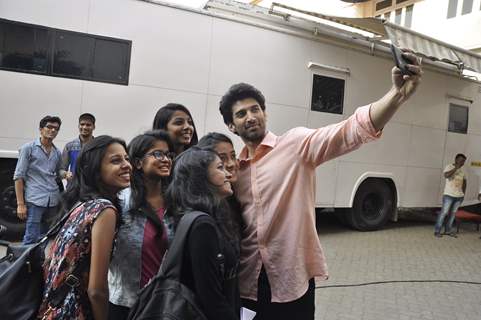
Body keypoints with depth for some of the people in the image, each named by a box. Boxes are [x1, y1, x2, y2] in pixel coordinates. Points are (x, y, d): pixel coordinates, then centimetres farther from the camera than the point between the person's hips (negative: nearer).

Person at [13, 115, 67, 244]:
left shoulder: (57, 152, 13)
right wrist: (20, 204, -10)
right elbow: (18, 176, -4)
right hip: (34, 200, -5)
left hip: (53, 200, 5)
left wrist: (66, 174, 0)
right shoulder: (28, 148, -1)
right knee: (32, 239, -6)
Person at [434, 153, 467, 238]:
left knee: (453, 213, 9)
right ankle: (437, 231, 0)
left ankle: (448, 230, 17)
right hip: (449, 195, -6)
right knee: (444, 212, -6)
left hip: (459, 196, 6)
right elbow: (446, 175, -26)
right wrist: (456, 168, -22)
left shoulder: (462, 169, 11)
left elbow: (464, 181, 21)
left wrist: (463, 193, 15)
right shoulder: (449, 166, -6)